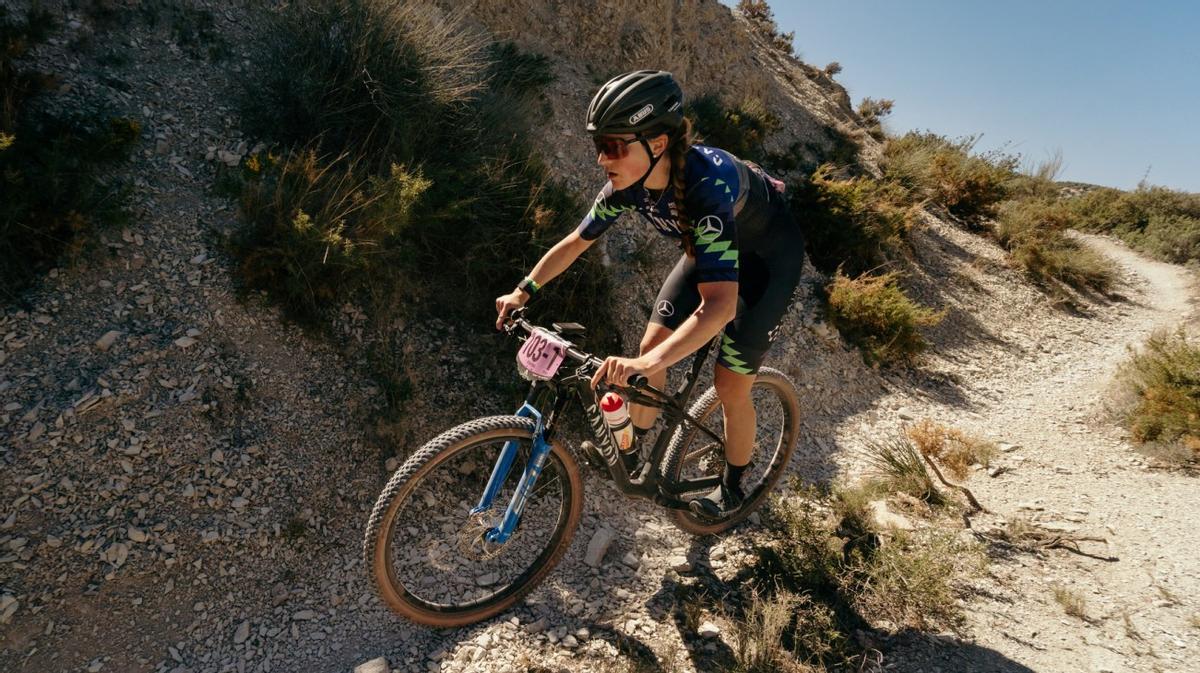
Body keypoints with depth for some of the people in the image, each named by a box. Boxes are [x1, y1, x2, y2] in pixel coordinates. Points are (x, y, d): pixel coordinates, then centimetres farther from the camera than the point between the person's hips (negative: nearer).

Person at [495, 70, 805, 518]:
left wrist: (647, 363, -59)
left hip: (768, 256, -6)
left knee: (730, 386, -5)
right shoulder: (629, 183, -20)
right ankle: (632, 451, 21)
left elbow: (719, 304, -49)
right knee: (652, 345, -2)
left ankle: (732, 488, 21)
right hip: (712, 248, 6)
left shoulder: (706, 182, -41)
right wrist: (523, 292, -6)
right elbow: (576, 241, -4)